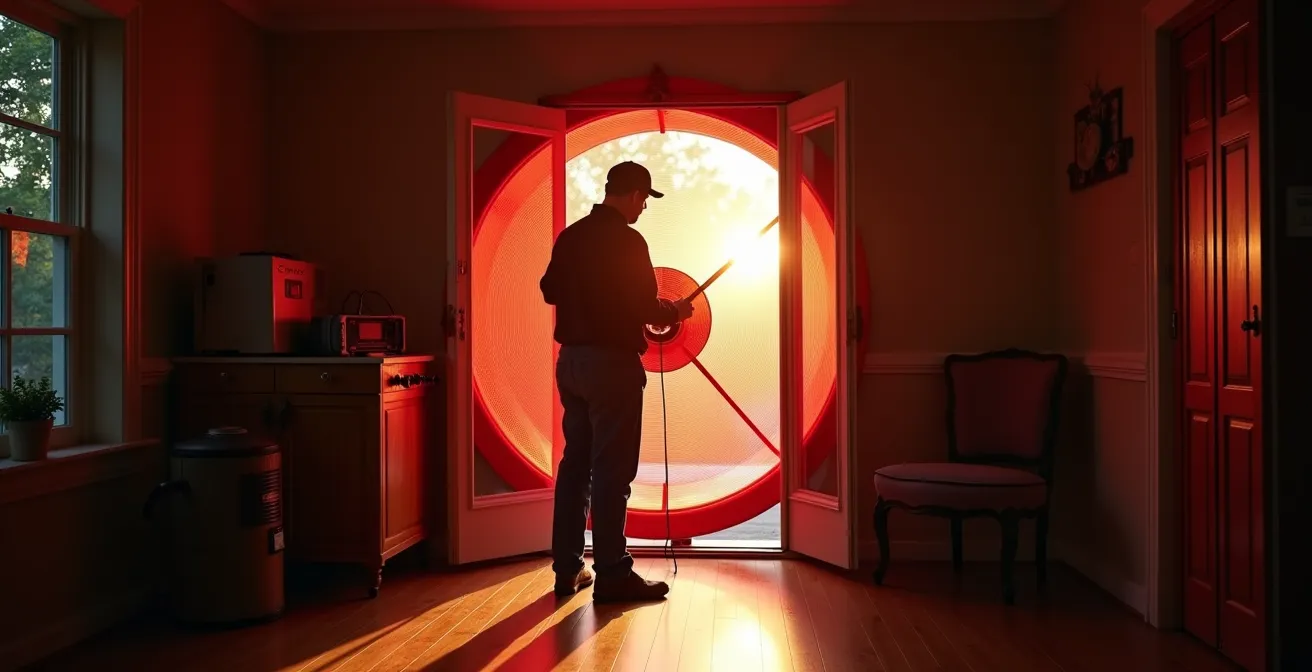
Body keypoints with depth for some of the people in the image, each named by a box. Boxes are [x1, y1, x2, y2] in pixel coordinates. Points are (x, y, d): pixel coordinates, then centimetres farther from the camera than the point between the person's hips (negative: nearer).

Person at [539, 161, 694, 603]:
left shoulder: (570, 236, 8)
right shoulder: (628, 241, -13)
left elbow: (550, 291, 16)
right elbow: (644, 308, -14)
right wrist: (674, 312, 5)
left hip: (571, 359, 8)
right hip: (612, 362, -7)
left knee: (575, 463, 13)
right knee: (612, 469, -2)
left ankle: (567, 569, 19)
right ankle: (611, 575, 4)